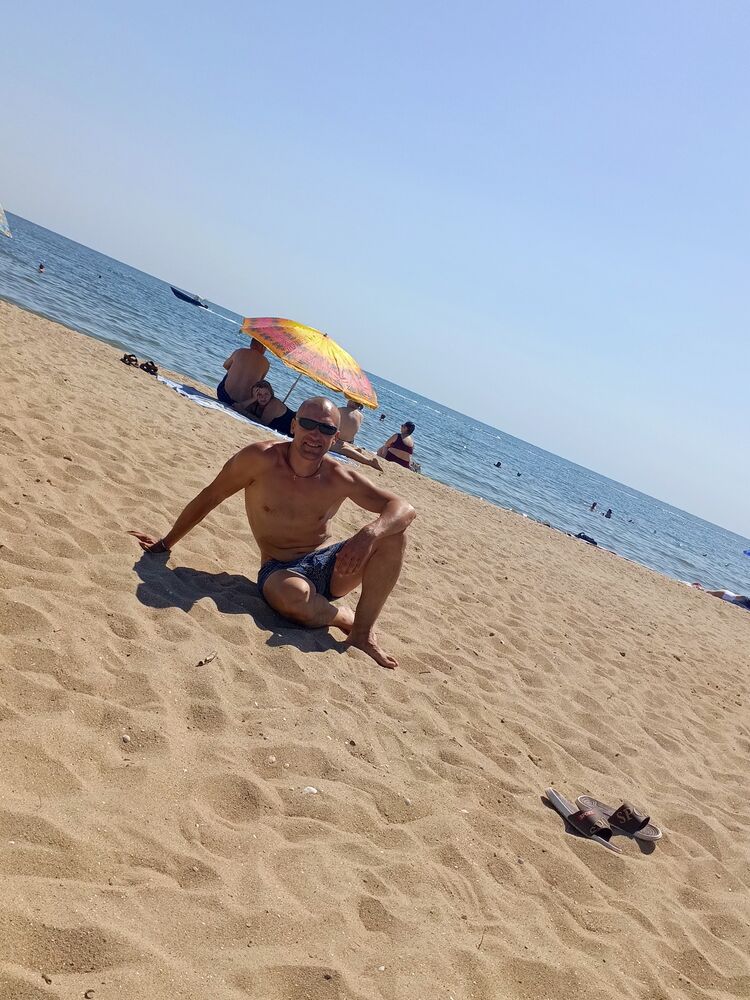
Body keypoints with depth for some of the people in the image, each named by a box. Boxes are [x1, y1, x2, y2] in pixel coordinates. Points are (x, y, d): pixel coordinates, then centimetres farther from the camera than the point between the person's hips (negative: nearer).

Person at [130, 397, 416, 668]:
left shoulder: (339, 478, -8)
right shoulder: (261, 459, -13)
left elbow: (405, 509, -11)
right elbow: (209, 497, -1)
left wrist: (370, 533, -34)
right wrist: (166, 543, 8)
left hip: (330, 565, 3)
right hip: (280, 570, -3)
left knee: (391, 531, -20)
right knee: (292, 597, -40)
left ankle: (363, 632, -14)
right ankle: (346, 617, -5)